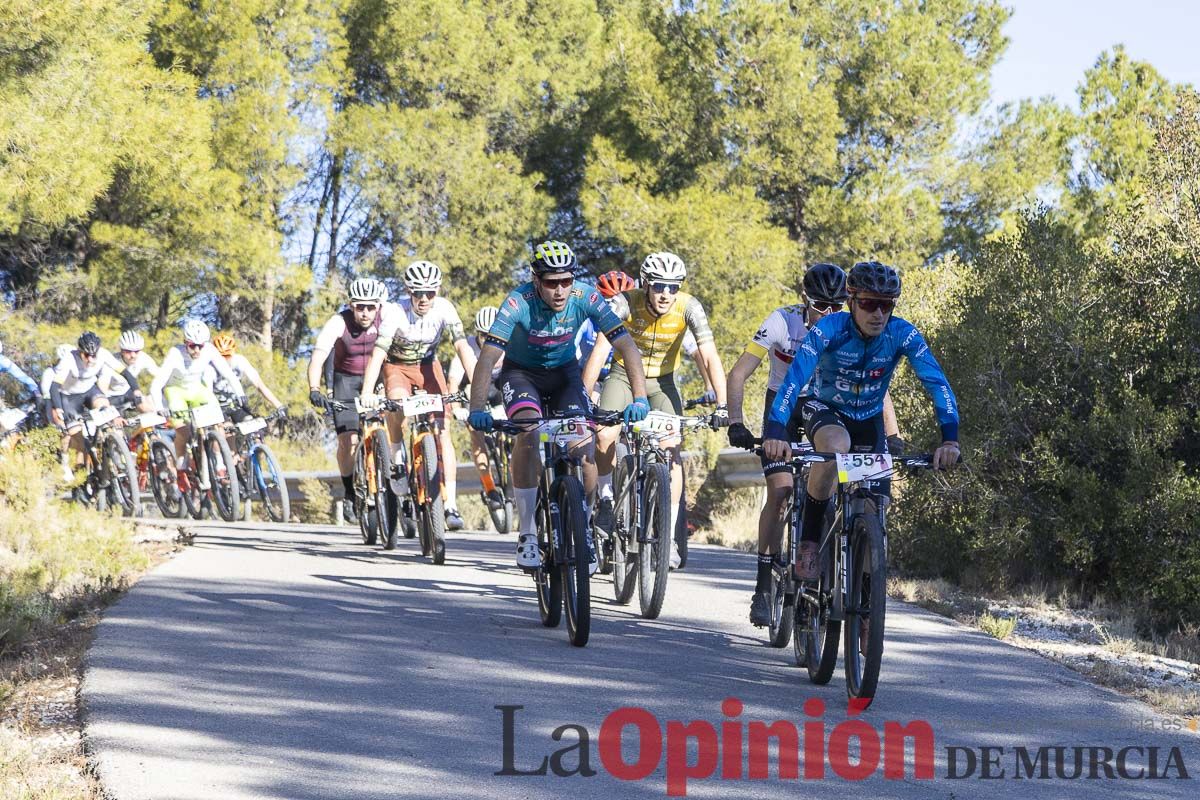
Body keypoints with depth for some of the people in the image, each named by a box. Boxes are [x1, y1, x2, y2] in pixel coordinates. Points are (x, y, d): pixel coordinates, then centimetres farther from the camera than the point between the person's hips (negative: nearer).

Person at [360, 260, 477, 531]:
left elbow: (463, 347, -30)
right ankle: (396, 458, -10)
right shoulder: (397, 313, -28)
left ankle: (451, 505, -17)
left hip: (428, 366, 2)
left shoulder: (445, 309, -23)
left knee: (442, 432, -13)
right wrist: (366, 394, -47)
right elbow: (377, 354, -35)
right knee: (398, 403, -35)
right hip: (397, 366, -1)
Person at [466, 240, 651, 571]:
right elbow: (487, 357, -35)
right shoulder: (519, 302, -30)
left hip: (564, 372, 2)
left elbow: (626, 346, -24)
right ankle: (527, 533, -23)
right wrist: (477, 409, -47)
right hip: (521, 373, -2)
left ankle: (582, 529, 9)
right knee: (528, 433, -30)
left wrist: (640, 398, -36)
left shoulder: (585, 298, -25)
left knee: (585, 453, -15)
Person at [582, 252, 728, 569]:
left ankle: (668, 535, -7)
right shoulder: (625, 303, -26)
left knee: (671, 450, -16)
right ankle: (605, 500, 4)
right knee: (605, 438, -24)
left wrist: (722, 404, -39)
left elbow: (709, 357, -28)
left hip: (662, 382, 1)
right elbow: (600, 352, -30)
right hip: (624, 376, -1)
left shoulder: (689, 308, -24)